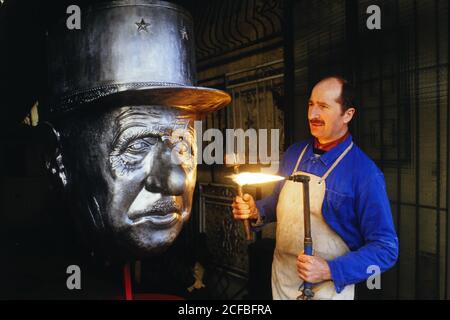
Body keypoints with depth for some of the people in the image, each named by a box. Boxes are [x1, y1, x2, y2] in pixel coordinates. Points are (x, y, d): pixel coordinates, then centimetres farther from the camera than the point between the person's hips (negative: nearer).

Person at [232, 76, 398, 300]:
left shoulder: (365, 173, -17)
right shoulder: (294, 153, -1)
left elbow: (385, 249, -15)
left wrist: (330, 270, -25)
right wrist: (256, 211, -6)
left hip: (325, 289, -5)